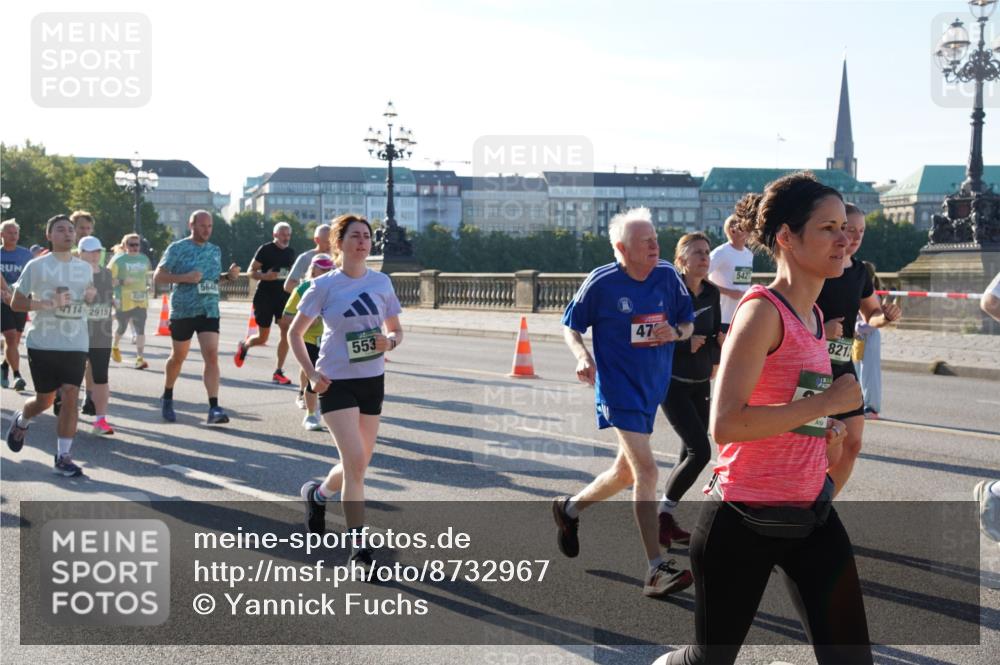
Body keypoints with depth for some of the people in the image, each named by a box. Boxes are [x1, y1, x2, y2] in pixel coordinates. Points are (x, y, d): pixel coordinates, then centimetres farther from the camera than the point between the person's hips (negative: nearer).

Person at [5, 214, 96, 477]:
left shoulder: (84, 268, 10)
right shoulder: (36, 266, -4)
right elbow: (16, 303, -4)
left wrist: (91, 296, 1)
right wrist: (48, 303, -18)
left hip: (76, 344, 3)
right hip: (42, 344, -3)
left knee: (70, 395, -8)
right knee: (45, 399, 7)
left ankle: (63, 457, -2)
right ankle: (21, 421, 42)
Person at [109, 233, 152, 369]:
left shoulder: (144, 259, 12)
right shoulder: (118, 259, -5)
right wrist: (122, 282, -20)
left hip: (141, 300, 4)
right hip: (124, 301, -3)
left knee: (140, 329, -8)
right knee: (122, 328, 10)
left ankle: (140, 358, -9)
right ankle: (115, 347, 41)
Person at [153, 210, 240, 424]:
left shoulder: (215, 251, 12)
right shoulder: (177, 248, -4)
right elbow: (158, 276, -6)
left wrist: (229, 275, 3)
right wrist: (185, 277, -20)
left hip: (209, 310, 3)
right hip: (182, 310, -3)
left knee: (212, 356, -13)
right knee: (178, 357, 12)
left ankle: (214, 408, -17)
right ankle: (167, 398, 37)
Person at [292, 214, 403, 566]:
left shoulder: (381, 282, 5)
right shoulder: (325, 286, -5)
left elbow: (396, 330, 14)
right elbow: (295, 332, 2)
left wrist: (390, 341, -10)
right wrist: (311, 373, -9)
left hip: (372, 380, 5)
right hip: (336, 382, -4)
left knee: (358, 463, 11)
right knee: (355, 461, -14)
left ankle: (317, 493, 43)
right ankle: (359, 544, -5)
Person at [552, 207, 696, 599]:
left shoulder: (668, 277, 1)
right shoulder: (601, 283, -10)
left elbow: (688, 324, 11)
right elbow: (571, 326, 1)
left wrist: (674, 333, -12)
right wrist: (582, 356, -17)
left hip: (654, 387, 6)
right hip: (619, 387, -6)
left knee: (626, 471, 17)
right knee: (646, 470, -18)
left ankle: (569, 509, 44)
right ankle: (656, 572, -17)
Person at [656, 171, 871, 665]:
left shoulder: (813, 314, 9)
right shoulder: (762, 310, -17)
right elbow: (725, 424, -26)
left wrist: (825, 433, 7)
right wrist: (826, 403, -21)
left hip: (810, 513, 8)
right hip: (746, 518, -7)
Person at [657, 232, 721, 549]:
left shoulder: (711, 293, 5)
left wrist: (714, 358, -3)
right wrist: (686, 343, -22)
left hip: (701, 384, 7)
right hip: (673, 383, -7)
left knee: (690, 453, 8)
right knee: (700, 451, -14)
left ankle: (667, 521, 19)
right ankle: (662, 515, 0)